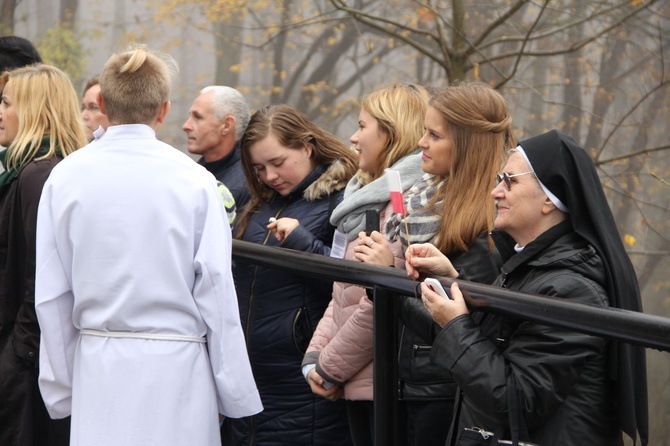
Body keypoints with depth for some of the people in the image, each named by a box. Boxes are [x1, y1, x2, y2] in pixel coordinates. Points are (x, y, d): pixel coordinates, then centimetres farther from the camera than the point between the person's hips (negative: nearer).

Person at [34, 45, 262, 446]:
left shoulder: (64, 178, 0)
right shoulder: (193, 180, -7)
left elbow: (51, 296, 4)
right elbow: (216, 289, -5)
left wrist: (61, 390, 14)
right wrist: (236, 397, 4)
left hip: (97, 369, 2)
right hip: (175, 365, -2)